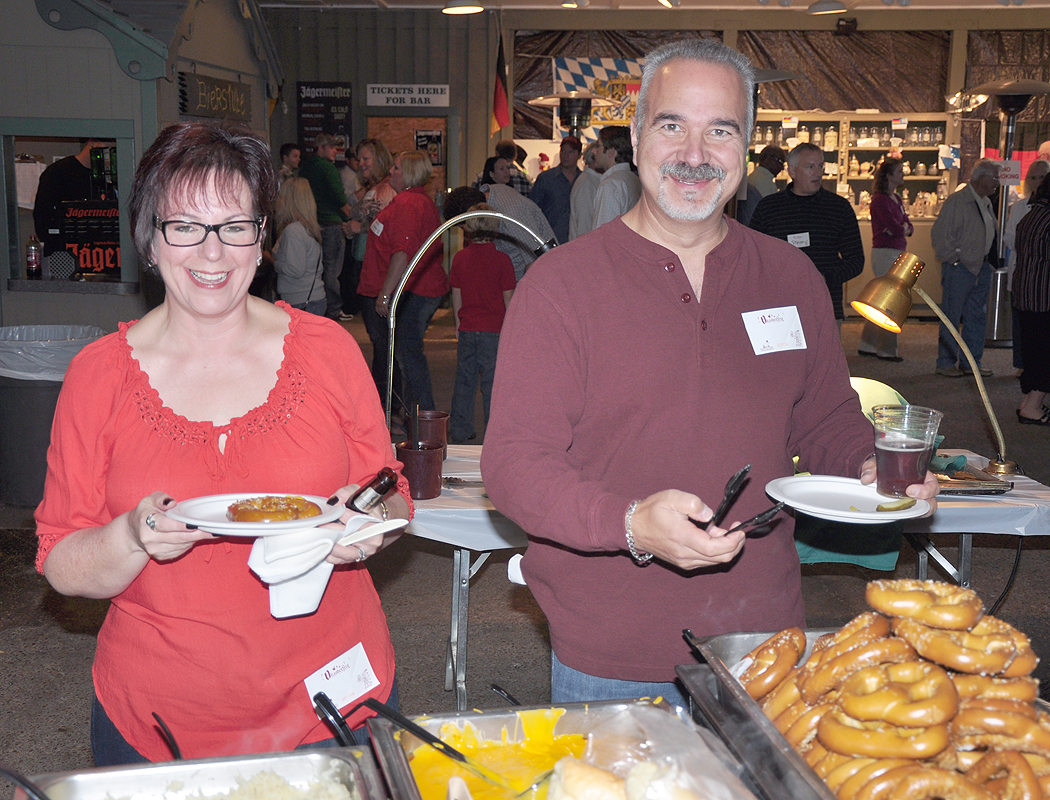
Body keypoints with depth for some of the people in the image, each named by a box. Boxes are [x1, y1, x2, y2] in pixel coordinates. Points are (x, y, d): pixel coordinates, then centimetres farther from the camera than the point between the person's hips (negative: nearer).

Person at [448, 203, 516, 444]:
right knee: (492, 381, 2)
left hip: (467, 329, 3)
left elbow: (456, 295, 7)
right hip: (494, 329, -3)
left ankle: (459, 431, 17)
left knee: (464, 379, 11)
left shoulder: (460, 258, 1)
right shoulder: (501, 260, -8)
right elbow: (508, 299, -5)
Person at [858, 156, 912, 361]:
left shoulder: (896, 199, 15)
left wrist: (902, 228, -7)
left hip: (897, 253, 9)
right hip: (885, 253, -9)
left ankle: (867, 345, 21)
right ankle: (887, 350, 3)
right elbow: (896, 229, -20)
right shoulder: (880, 200, -14)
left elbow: (908, 227, 13)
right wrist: (901, 229, 1)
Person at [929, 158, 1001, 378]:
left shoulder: (987, 203, 14)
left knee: (977, 317, 10)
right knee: (951, 317, -2)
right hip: (959, 268, -8)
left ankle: (971, 361, 19)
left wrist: (991, 260, 15)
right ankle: (946, 363, 6)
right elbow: (939, 235, -13)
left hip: (982, 268, 8)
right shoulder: (957, 201, -11)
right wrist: (954, 258, -12)